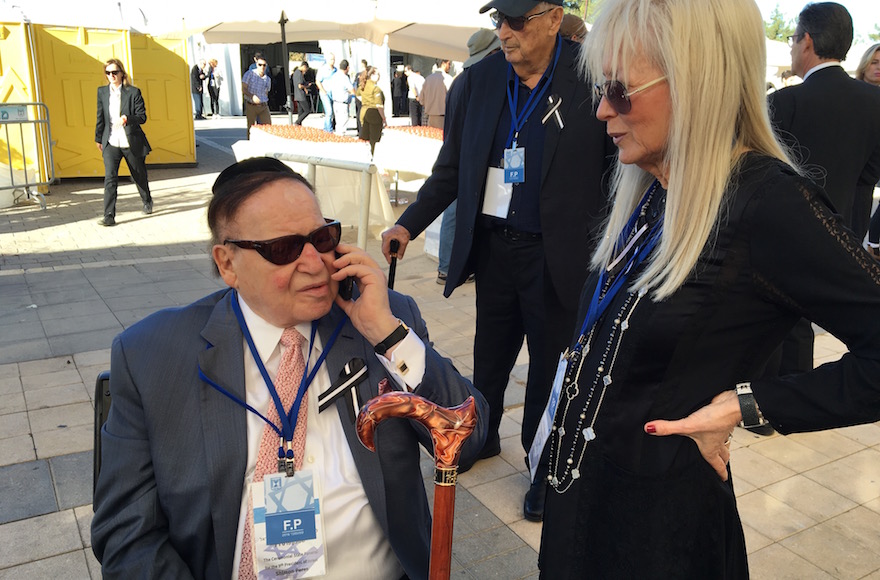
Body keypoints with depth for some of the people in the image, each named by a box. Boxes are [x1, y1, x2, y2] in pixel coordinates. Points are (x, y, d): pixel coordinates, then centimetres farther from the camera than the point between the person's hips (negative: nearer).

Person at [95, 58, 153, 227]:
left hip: (132, 142, -1)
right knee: (110, 179, -11)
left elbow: (142, 116, -7)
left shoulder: (134, 92, -5)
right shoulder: (102, 92, 5)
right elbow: (100, 117, 13)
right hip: (111, 143, 2)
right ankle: (109, 216, -12)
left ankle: (147, 202, 44)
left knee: (140, 176, 16)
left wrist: (127, 119, -25)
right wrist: (98, 139, 18)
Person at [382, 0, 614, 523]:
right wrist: (409, 224, 1)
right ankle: (481, 436, 46)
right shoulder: (481, 79, 2)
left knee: (550, 367, 11)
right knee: (489, 356, 21)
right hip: (492, 245, 4)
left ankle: (544, 469, 32)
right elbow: (452, 169, 8)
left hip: (556, 254, -4)